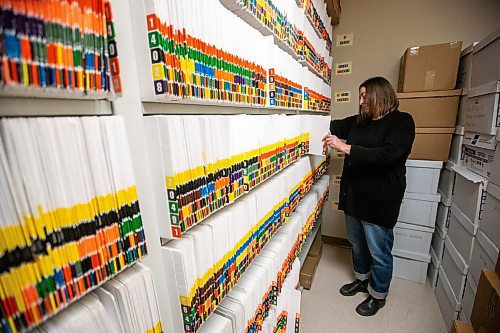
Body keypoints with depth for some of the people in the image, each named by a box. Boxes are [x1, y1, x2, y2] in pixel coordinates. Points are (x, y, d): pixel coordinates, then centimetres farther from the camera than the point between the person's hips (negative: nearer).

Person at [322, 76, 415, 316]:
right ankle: (362, 280, 46)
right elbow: (334, 126, 17)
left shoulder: (401, 122, -11)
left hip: (379, 199, -6)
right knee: (356, 243, 22)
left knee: (378, 252, 10)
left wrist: (346, 148, -27)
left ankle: (378, 295, 34)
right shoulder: (358, 121, 9)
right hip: (354, 195, 7)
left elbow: (386, 155, -25)